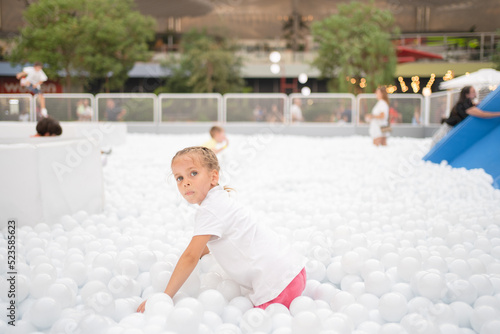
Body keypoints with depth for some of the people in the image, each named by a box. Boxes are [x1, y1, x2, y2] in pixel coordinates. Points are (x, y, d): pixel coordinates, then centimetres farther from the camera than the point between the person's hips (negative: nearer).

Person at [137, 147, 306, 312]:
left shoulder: (210, 210, -14)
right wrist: (199, 251, 27)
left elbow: (191, 257, -16)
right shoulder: (219, 201, 16)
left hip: (277, 281, -10)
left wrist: (164, 297, -10)